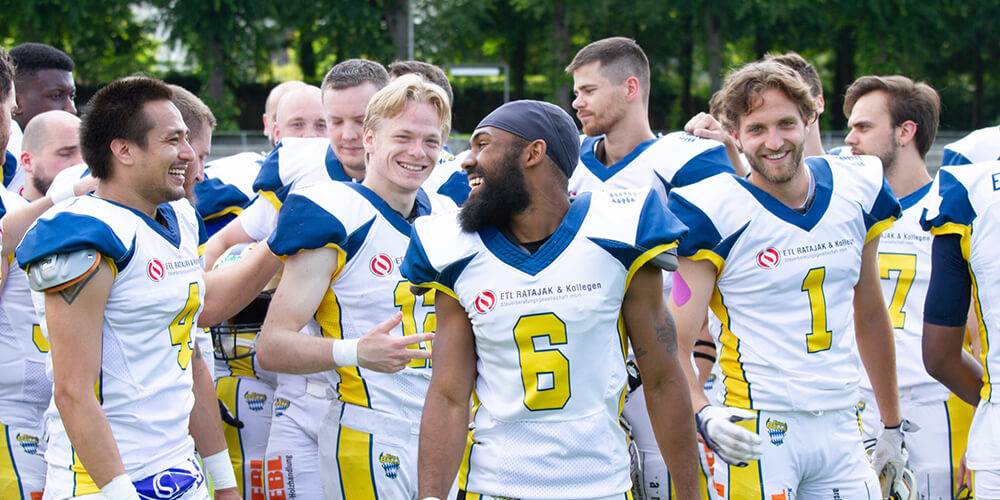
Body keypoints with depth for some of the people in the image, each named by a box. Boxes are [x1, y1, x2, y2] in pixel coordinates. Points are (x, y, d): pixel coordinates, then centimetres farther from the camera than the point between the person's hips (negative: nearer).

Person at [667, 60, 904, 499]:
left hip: (841, 426, 5)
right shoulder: (717, 217, -10)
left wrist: (891, 425, 21)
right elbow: (674, 346, -12)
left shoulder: (856, 193, 6)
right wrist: (704, 417, -29)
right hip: (757, 430, -5)